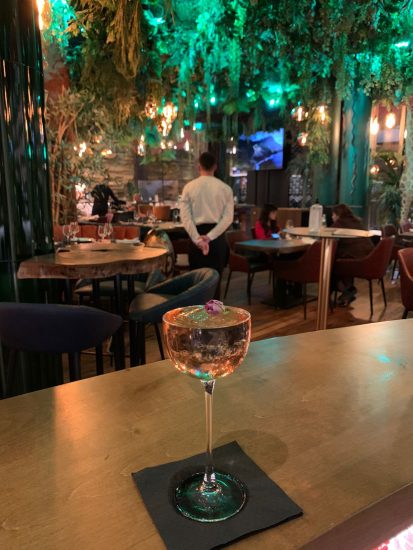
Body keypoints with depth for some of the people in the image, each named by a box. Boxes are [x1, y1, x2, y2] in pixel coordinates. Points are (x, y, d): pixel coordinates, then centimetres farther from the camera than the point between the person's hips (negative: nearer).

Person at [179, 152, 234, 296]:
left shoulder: (189, 187, 0)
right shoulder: (225, 188, 0)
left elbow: (185, 216, -8)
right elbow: (228, 217, -8)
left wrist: (197, 239, -12)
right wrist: (210, 236, -13)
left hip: (196, 234, 0)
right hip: (217, 236, 0)